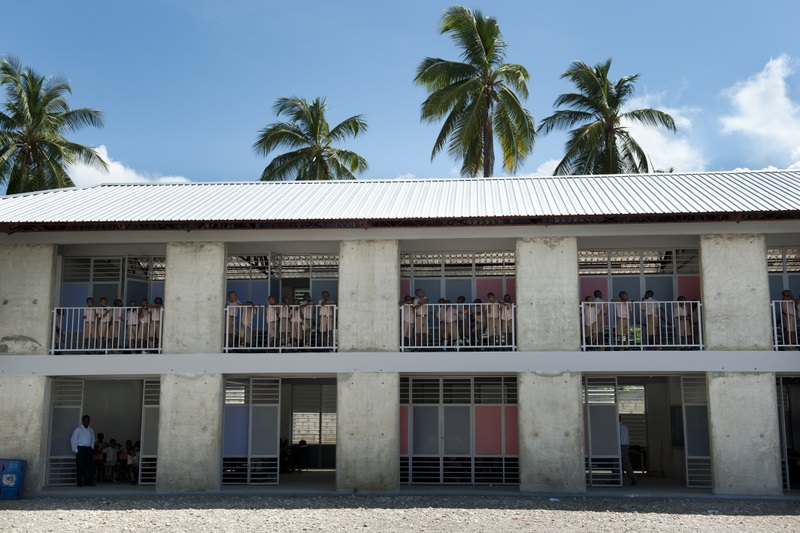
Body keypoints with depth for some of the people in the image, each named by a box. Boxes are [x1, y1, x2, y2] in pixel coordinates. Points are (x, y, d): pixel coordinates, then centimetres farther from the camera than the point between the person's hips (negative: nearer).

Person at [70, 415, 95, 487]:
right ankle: (80, 483, 0)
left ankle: (88, 482, 3)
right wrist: (75, 450, -8)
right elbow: (73, 440, -3)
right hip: (80, 449, -4)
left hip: (88, 449, 4)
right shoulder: (78, 429, -1)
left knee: (88, 465, 1)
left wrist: (92, 448, 7)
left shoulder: (91, 430, 14)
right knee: (80, 466, -4)